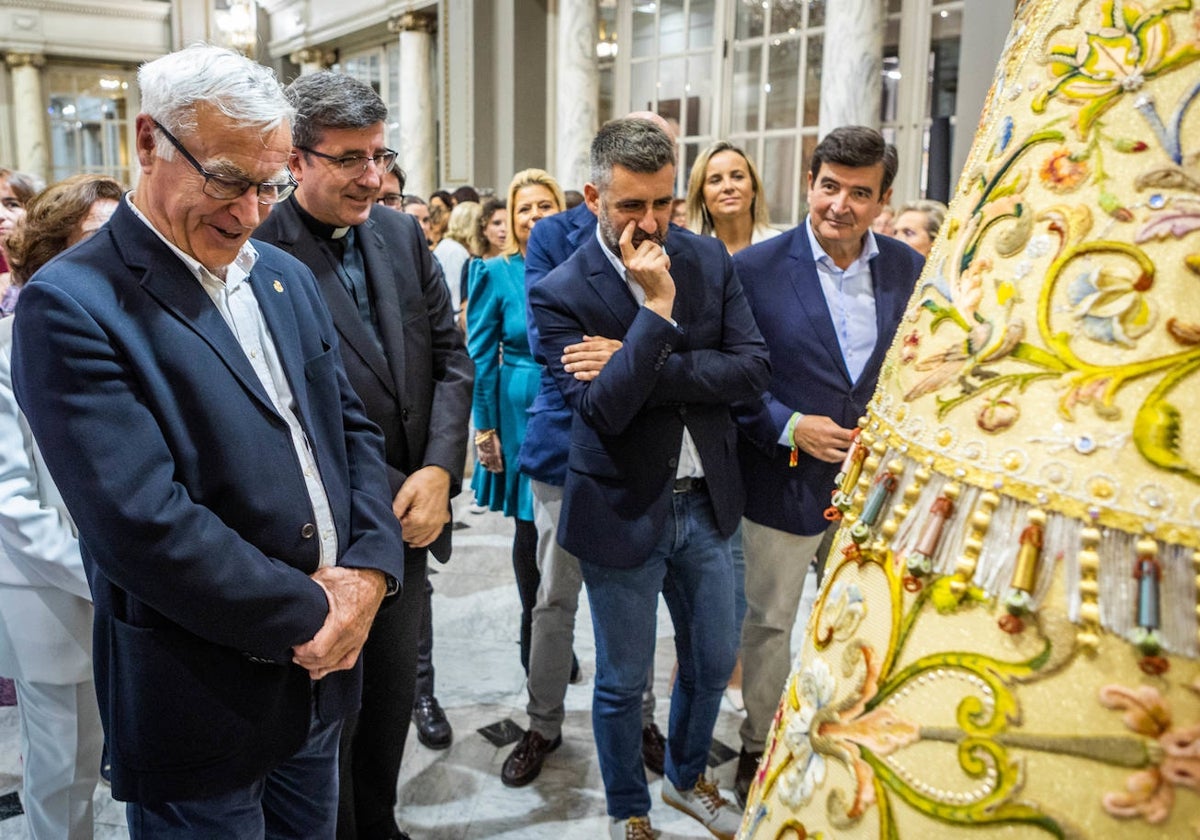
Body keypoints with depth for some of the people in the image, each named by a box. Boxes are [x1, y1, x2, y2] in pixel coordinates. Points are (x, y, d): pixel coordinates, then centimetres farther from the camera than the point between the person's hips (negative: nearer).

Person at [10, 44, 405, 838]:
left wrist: (370, 569, -7)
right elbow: (142, 522, -23)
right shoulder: (71, 305, -16)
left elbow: (352, 429, 9)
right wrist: (309, 613, -16)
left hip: (321, 674, 7)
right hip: (201, 702, -6)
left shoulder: (287, 277, 6)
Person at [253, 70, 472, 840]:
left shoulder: (402, 234, 4)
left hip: (410, 516, 6)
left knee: (394, 696, 21)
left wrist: (439, 471, -8)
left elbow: (451, 358, 5)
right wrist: (388, 496, -17)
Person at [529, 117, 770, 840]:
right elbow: (602, 411, -22)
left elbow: (754, 367, -11)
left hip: (707, 501, 5)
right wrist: (657, 311, -28)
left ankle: (688, 779, 48)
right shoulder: (561, 293, -15)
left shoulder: (708, 259, -2)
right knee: (623, 681, 12)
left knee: (713, 663, 20)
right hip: (624, 511, -4)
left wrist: (636, 370, -21)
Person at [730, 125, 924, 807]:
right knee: (770, 622, 12)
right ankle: (759, 746, 34)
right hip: (785, 481, -3)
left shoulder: (910, 269, 0)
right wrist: (788, 428, -18)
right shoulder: (756, 268, -10)